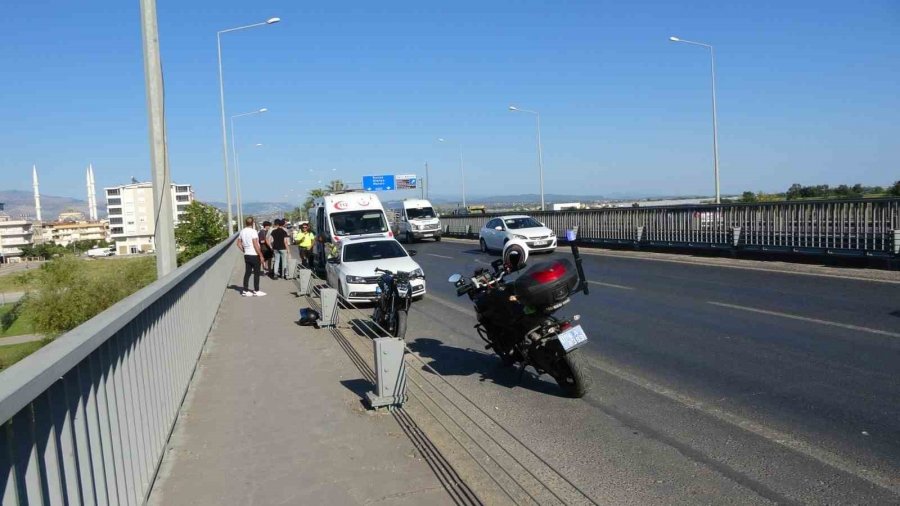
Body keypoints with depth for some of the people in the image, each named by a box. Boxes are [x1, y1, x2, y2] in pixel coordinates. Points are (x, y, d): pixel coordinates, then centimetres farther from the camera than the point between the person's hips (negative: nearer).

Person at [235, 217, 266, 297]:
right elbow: (256, 245, -18)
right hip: (254, 255, -7)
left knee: (247, 272, 11)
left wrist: (243, 251, 16)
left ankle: (245, 290, 12)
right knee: (256, 273, 2)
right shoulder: (253, 231, -15)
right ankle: (256, 291, 5)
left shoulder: (242, 232, 7)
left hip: (246, 255, 7)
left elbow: (239, 243, 14)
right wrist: (261, 255, -13)